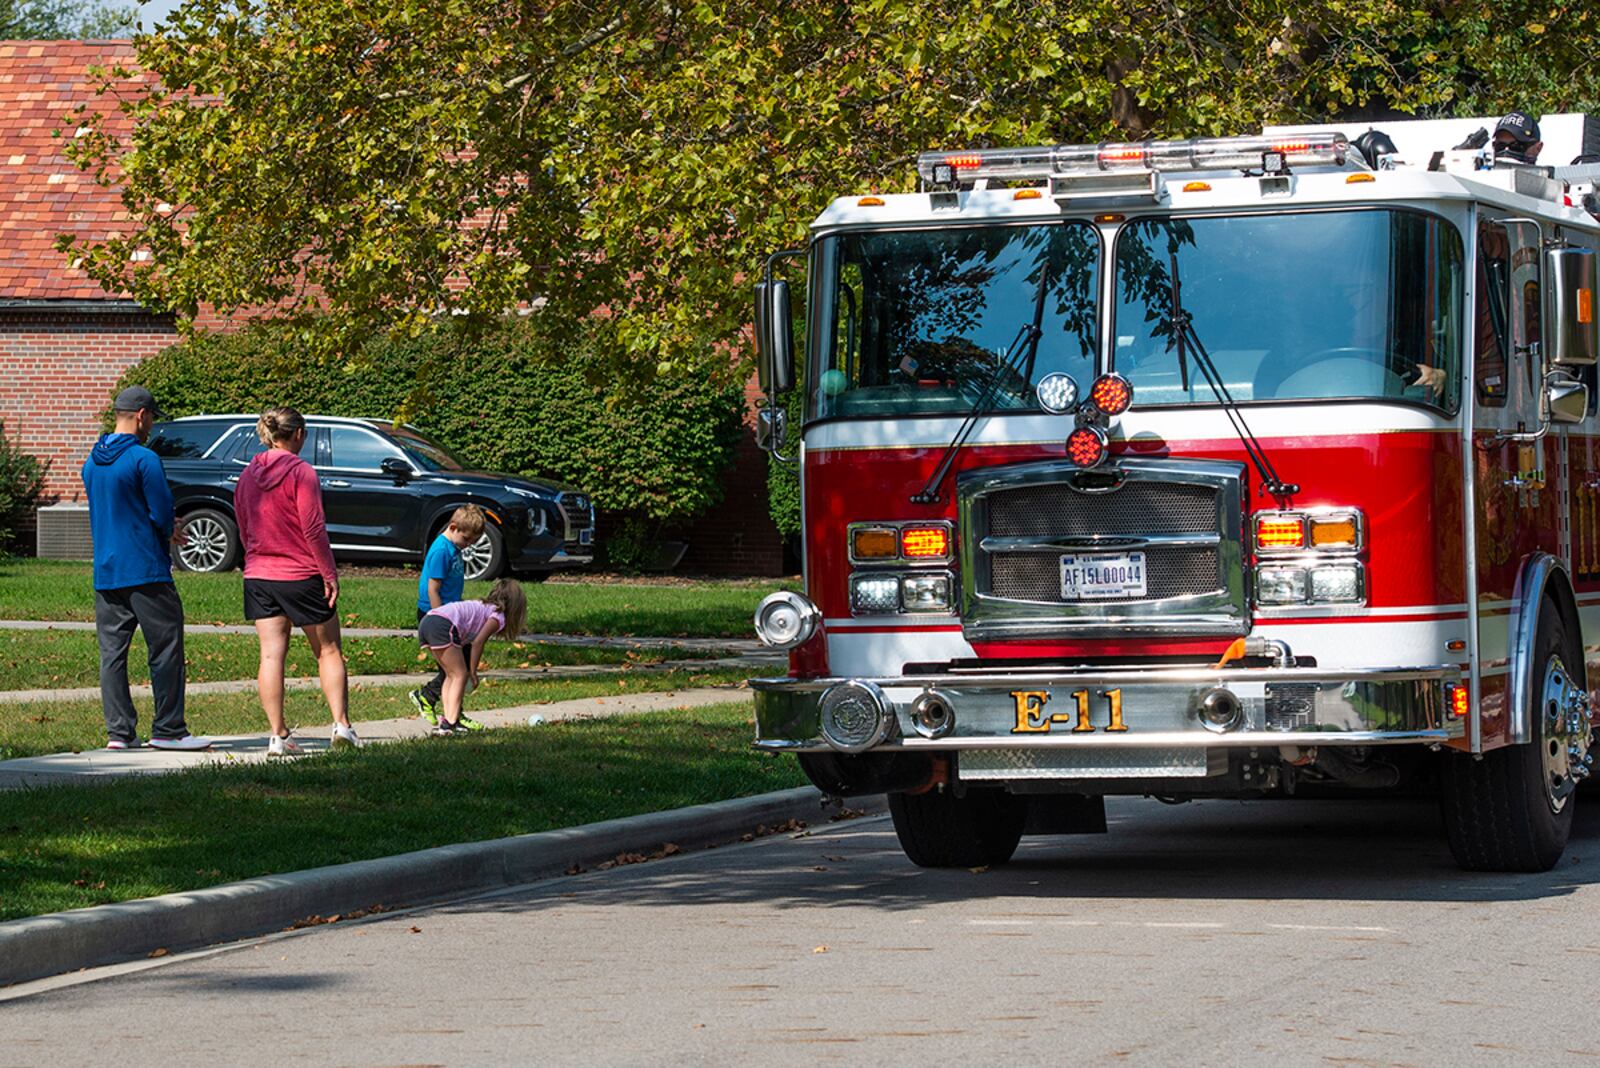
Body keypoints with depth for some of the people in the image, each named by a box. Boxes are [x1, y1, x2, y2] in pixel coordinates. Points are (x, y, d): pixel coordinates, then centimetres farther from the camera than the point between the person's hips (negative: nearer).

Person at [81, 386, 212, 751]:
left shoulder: (93, 461, 12)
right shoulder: (144, 459, -12)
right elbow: (163, 514, -14)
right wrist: (168, 532, 11)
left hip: (104, 574, 7)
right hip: (145, 571, -7)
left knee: (112, 652, 6)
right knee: (165, 649, 0)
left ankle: (119, 731, 6)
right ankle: (168, 729, 0)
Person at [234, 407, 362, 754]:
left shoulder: (248, 476, 7)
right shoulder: (300, 472, -12)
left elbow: (244, 532, 14)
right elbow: (314, 530, -14)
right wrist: (330, 575, -8)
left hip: (258, 575, 5)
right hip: (302, 575, -5)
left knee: (271, 654, 2)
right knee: (328, 651, 10)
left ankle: (278, 736, -1)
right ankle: (341, 724, 6)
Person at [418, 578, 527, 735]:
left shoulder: (483, 607, 31)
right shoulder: (498, 616, 7)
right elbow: (477, 642, -5)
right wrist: (473, 672, 1)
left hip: (426, 622, 9)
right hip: (443, 626, -9)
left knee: (452, 674, 19)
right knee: (460, 675, -1)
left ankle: (447, 718, 15)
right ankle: (450, 723, -9)